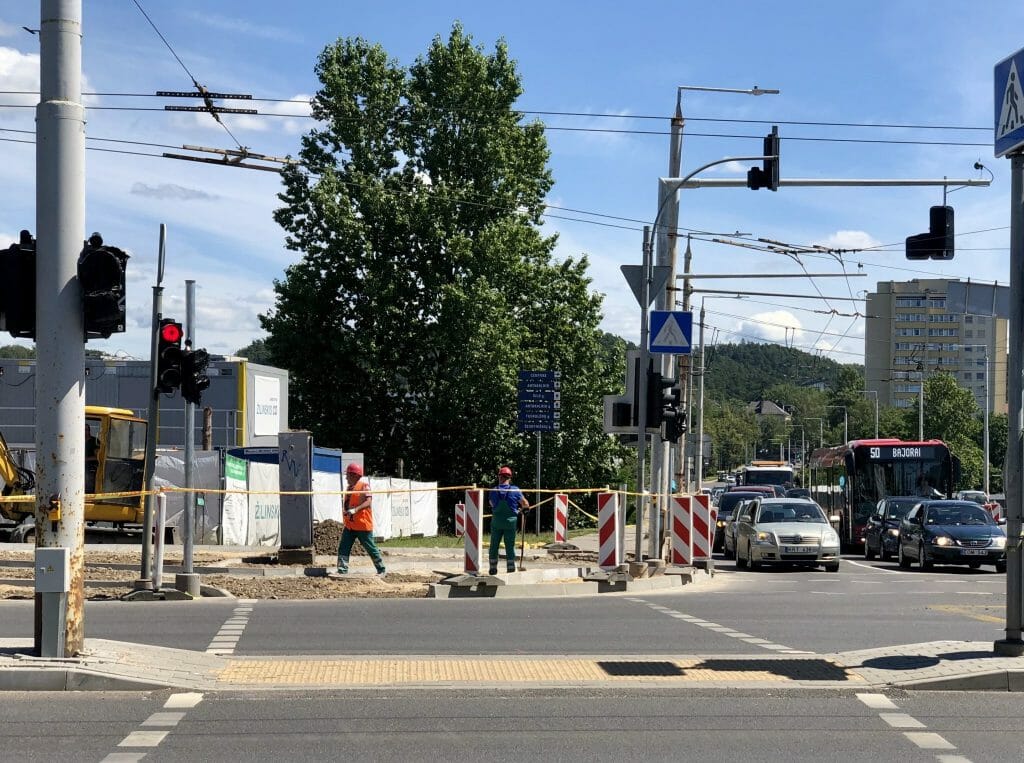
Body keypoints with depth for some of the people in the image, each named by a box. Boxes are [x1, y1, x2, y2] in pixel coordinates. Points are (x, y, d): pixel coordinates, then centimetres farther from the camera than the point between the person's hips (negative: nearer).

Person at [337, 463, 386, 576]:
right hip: (349, 525, 8)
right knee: (343, 548, -3)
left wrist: (355, 510, -36)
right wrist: (346, 512, 16)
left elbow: (368, 502, -24)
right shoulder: (350, 487, 14)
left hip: (363, 525, -8)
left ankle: (381, 570, 14)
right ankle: (342, 571, -5)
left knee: (371, 549, 2)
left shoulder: (364, 485, -11)